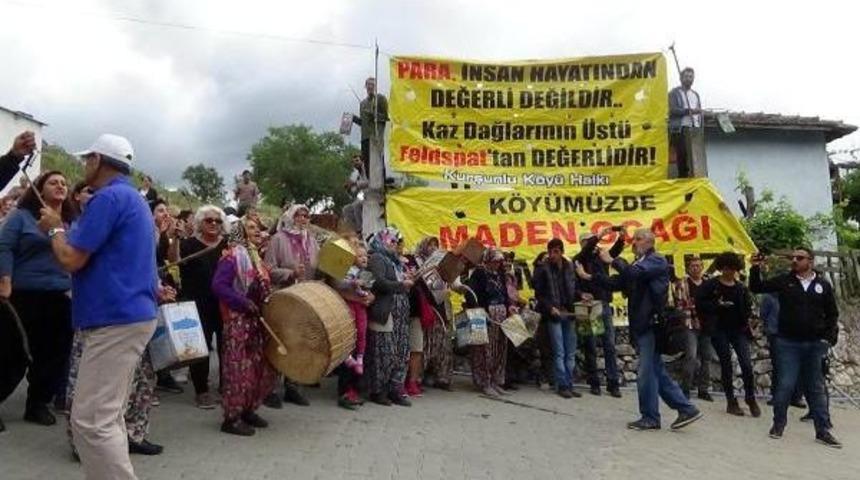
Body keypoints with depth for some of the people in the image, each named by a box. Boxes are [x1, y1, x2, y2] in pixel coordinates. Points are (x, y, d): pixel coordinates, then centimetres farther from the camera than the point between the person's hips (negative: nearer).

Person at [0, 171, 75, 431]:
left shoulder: (73, 223, 12)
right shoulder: (22, 216, 1)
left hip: (60, 299, 4)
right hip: (23, 296, -4)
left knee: (52, 354, 7)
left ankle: (38, 404, 20)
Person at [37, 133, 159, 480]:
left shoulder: (109, 198, -12)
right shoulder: (133, 199, 21)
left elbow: (71, 259, -14)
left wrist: (54, 229, 4)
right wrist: (63, 229, 20)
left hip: (116, 319, -11)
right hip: (131, 314, 11)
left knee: (91, 420, -10)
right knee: (107, 417, 15)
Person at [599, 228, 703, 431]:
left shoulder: (657, 260, -5)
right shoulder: (639, 264, 20)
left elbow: (634, 272, -24)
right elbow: (619, 282, 12)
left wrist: (612, 260, -12)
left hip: (651, 324, -9)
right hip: (641, 325, 9)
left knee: (646, 374, -4)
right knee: (657, 372, 11)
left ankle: (650, 417, 8)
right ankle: (686, 409, 18)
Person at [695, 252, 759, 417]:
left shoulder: (741, 288, 9)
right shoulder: (711, 285, -1)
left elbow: (748, 307, 17)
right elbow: (700, 303, -5)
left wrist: (746, 320, -1)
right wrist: (717, 305, -17)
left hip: (739, 329, 2)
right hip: (720, 330, -2)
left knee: (747, 364, -6)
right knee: (726, 365, 3)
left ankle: (750, 398, 11)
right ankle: (731, 401, 13)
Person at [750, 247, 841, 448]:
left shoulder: (823, 285, 4)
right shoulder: (784, 280, 1)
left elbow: (832, 314, 9)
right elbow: (757, 288, -1)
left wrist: (829, 338, -1)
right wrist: (756, 269, -17)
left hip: (815, 344, 2)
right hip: (788, 343, -2)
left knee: (815, 387, 11)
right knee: (785, 385, -3)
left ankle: (822, 430, 19)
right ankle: (778, 424, 12)